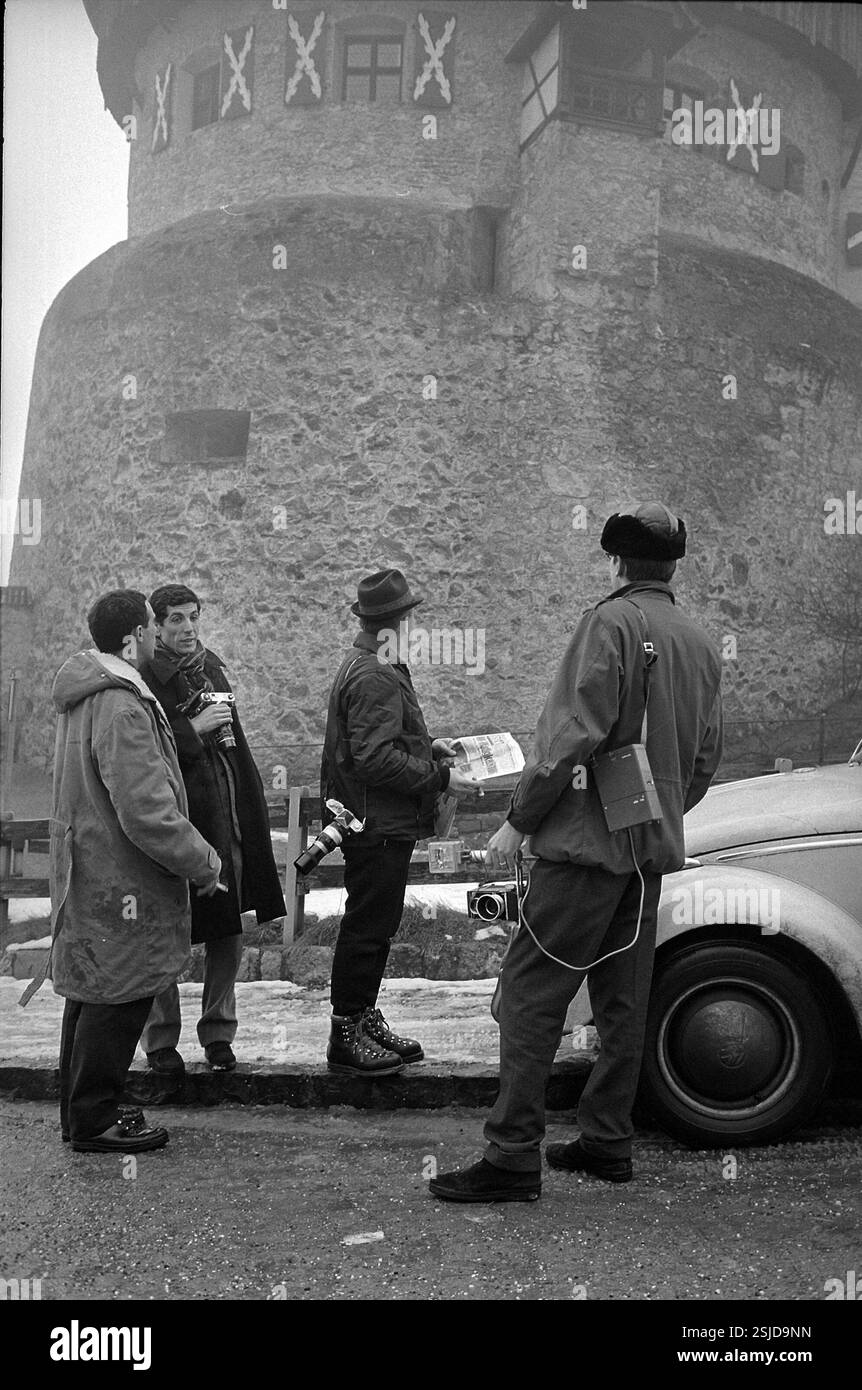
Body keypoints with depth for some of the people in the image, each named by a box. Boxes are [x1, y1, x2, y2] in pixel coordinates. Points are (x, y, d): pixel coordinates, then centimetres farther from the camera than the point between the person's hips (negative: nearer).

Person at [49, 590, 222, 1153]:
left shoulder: (86, 695, 9)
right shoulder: (122, 709, -24)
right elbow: (148, 814, -26)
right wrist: (205, 864, -15)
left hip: (90, 871, 11)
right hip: (120, 882, -11)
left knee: (93, 993, 19)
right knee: (118, 999, 2)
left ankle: (83, 1110, 33)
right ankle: (95, 1122, 15)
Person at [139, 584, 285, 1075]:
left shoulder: (212, 666, 13)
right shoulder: (145, 677, -8)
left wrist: (251, 806, 15)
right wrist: (193, 729, -18)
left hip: (227, 814, 6)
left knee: (229, 929, 9)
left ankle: (219, 1033, 23)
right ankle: (161, 1040, 17)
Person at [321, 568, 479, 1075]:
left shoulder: (368, 668, 16)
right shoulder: (374, 679, -20)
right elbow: (374, 758, -26)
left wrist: (429, 746, 17)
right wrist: (439, 777, -21)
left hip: (381, 823, 11)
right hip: (377, 825, -11)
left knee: (376, 925, 18)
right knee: (368, 927, -2)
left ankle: (365, 1019, 29)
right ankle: (346, 1037, 9)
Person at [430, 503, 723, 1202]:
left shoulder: (611, 622, -10)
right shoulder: (701, 644, 14)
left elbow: (573, 736, -18)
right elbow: (706, 758, 18)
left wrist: (519, 819, -12)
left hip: (589, 838, -8)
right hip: (653, 849, 8)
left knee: (532, 992, -5)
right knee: (623, 1000, 14)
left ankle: (513, 1157, -4)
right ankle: (607, 1142, 22)